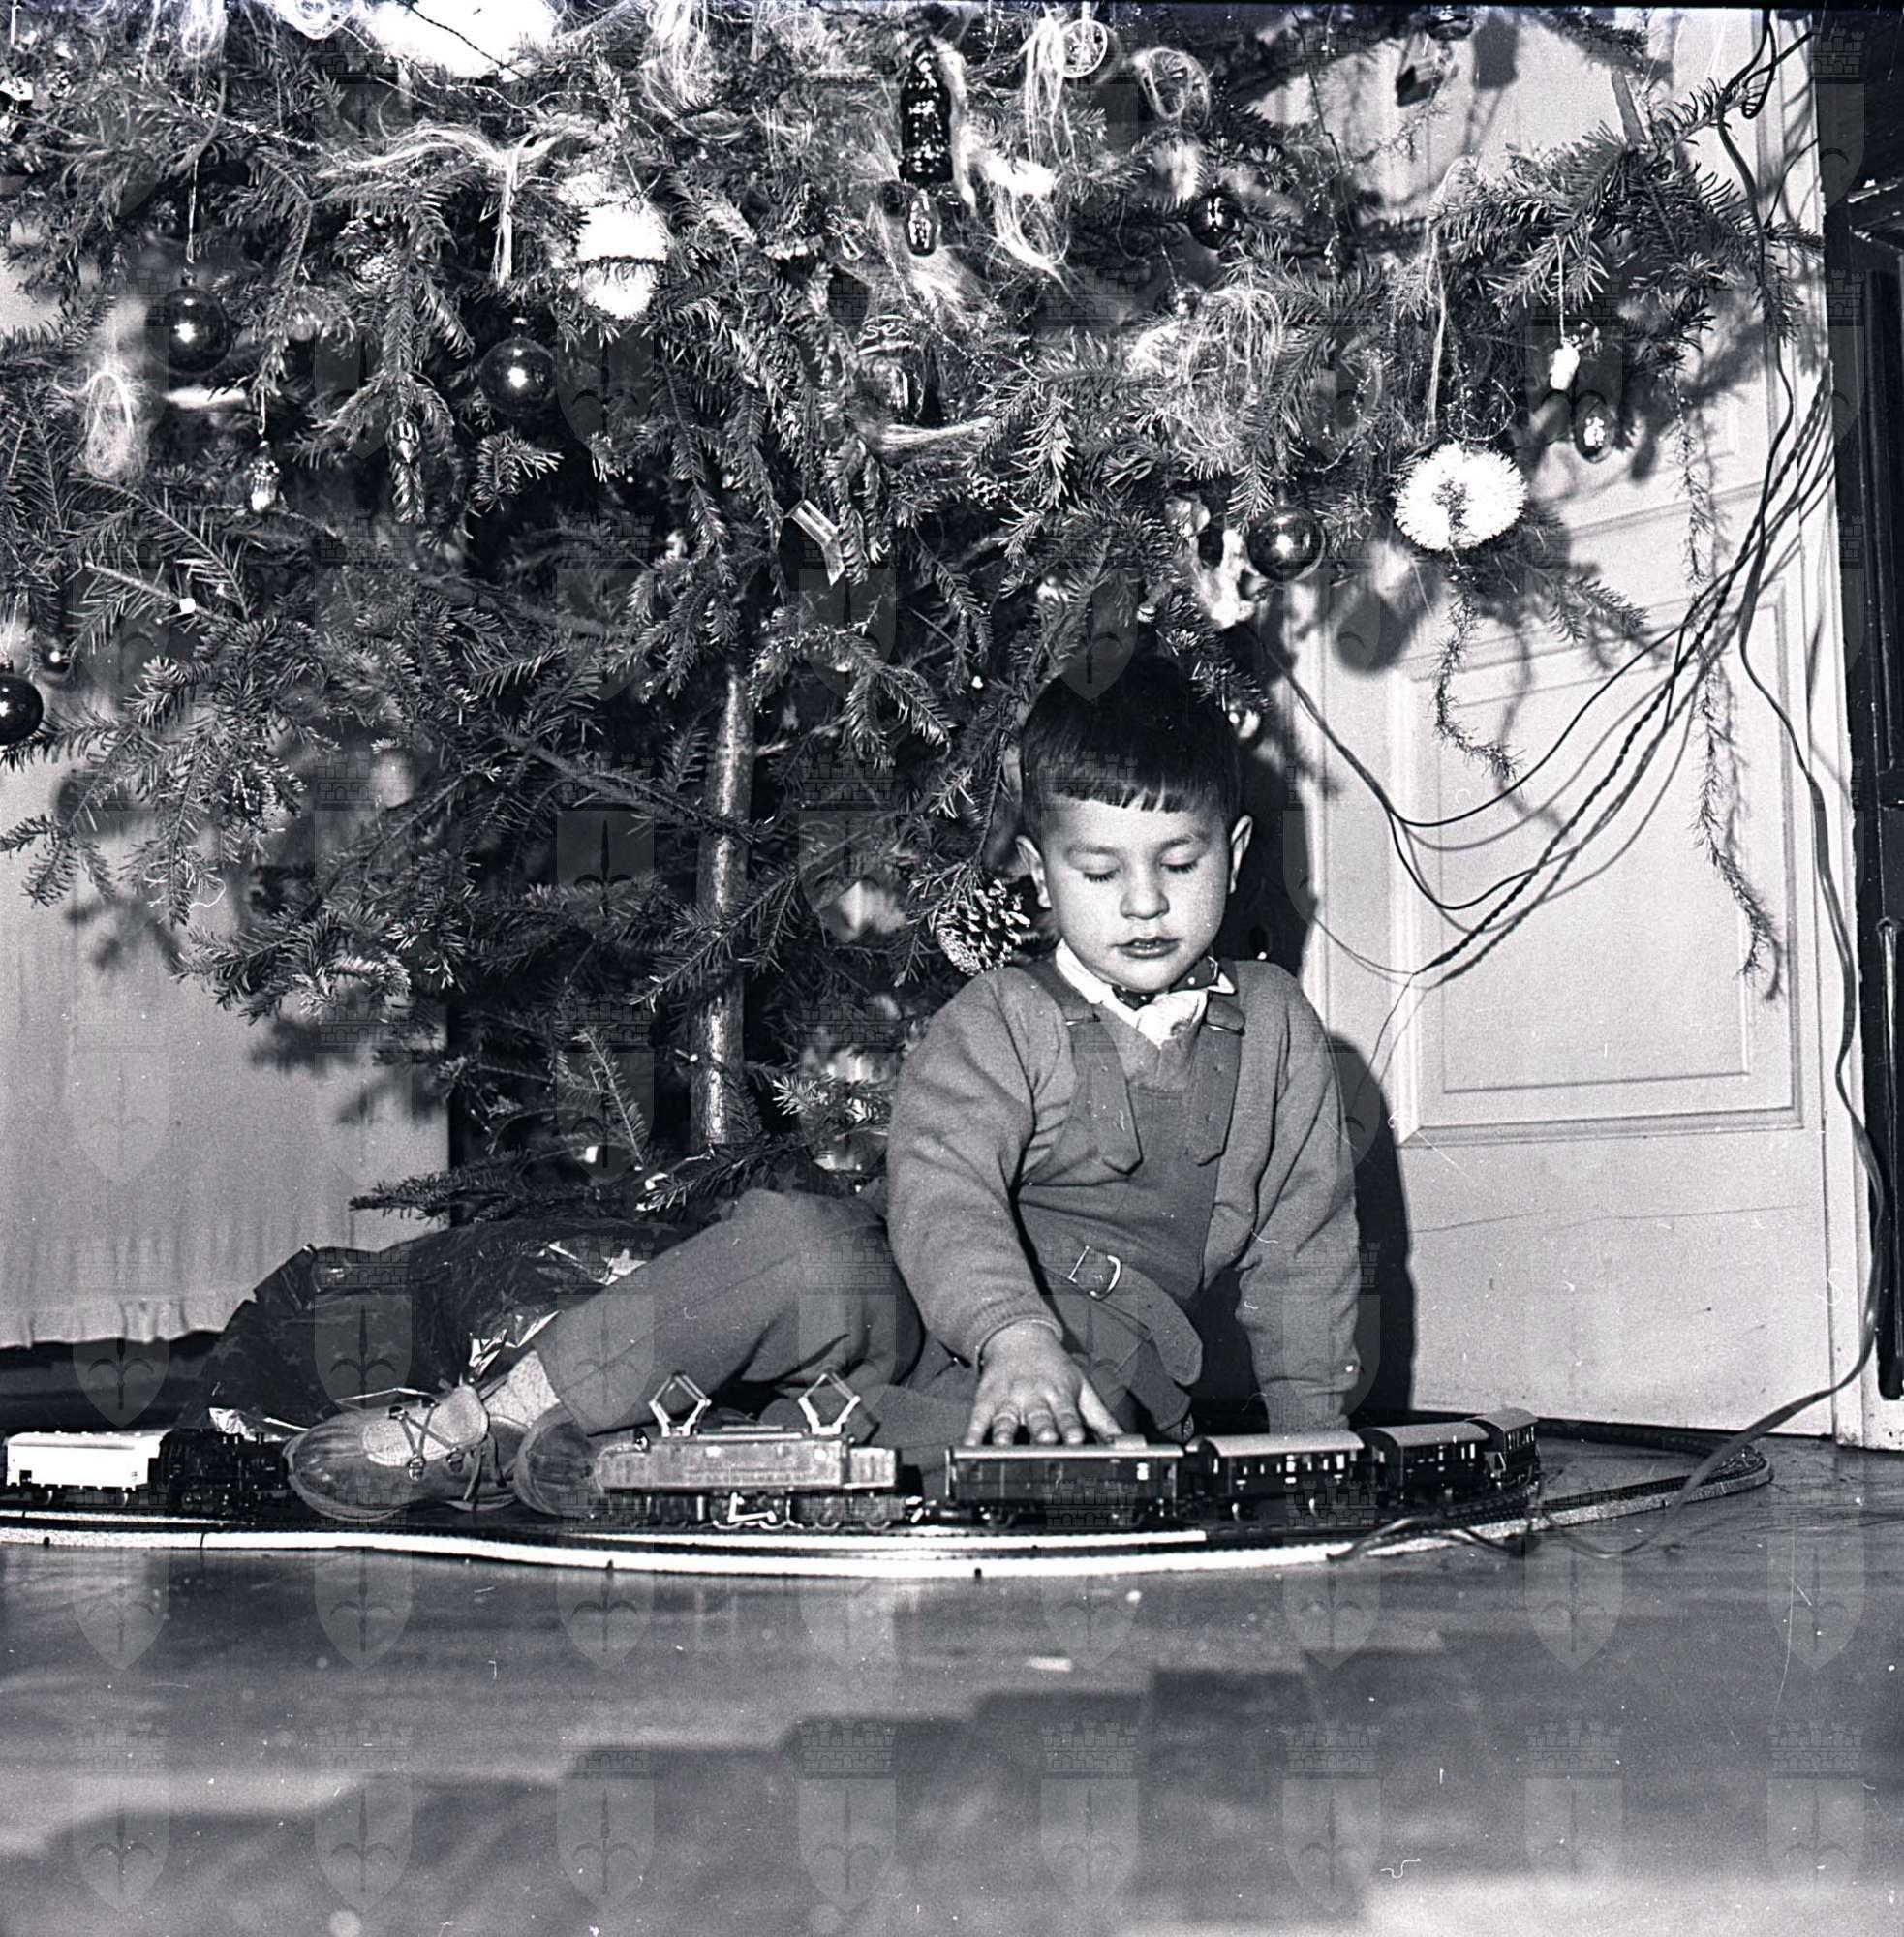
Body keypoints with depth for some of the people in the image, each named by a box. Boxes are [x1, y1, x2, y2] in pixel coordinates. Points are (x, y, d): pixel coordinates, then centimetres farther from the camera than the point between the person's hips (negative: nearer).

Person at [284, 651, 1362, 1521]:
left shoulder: (1276, 1029, 10)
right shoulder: (998, 1024, -2)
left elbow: (1304, 1244, 17)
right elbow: (941, 1191, -20)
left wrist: (1307, 1441, 9)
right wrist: (1014, 1337, -39)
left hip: (1119, 1364, 1)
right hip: (926, 1309, -1)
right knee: (792, 1246, -34)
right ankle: (482, 1426, -25)